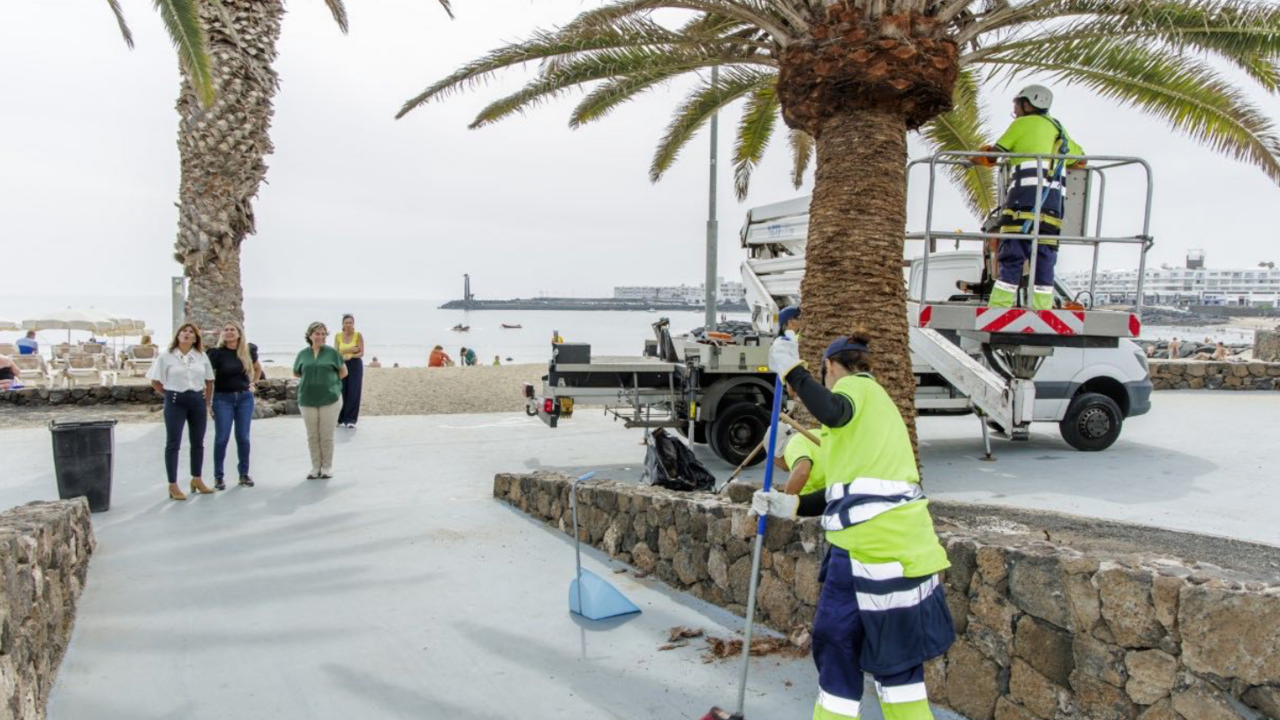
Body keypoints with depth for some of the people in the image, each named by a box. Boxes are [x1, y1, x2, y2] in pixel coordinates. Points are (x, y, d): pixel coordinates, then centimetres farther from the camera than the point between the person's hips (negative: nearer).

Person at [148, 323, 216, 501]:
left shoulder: (202, 357, 6)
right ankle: (173, 485, 5)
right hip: (175, 402, -3)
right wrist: (170, 395, 0)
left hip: (198, 401, 3)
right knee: (173, 444, 0)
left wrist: (207, 402, 7)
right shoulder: (166, 356, -3)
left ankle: (197, 480, 25)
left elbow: (209, 381, 11)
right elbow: (155, 381, 1)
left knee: (198, 442, 11)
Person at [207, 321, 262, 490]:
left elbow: (258, 369, 23)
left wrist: (252, 383, 11)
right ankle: (218, 477, 8)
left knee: (243, 437, 6)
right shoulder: (217, 353, -7)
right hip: (223, 398, -3)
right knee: (222, 438, -1)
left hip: (245, 398, 3)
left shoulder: (248, 351, 3)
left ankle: (244, 474, 16)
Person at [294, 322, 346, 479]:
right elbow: (296, 373, 18)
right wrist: (310, 379, 8)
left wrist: (329, 380, 4)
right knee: (312, 436, 7)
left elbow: (343, 372, 8)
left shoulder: (332, 352, -1)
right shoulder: (303, 353, 4)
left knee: (327, 436, 2)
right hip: (308, 400, 2)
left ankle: (327, 467, 13)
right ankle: (315, 467, 17)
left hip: (330, 399, -2)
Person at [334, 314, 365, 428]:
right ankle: (340, 418, 8)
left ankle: (350, 419, 1)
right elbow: (336, 352, -2)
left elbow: (361, 353, -5)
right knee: (341, 392, -2)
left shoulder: (358, 335, -2)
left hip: (355, 365, -2)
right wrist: (351, 349, -14)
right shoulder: (338, 336, 4)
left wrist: (351, 355, -24)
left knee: (353, 392, -4)